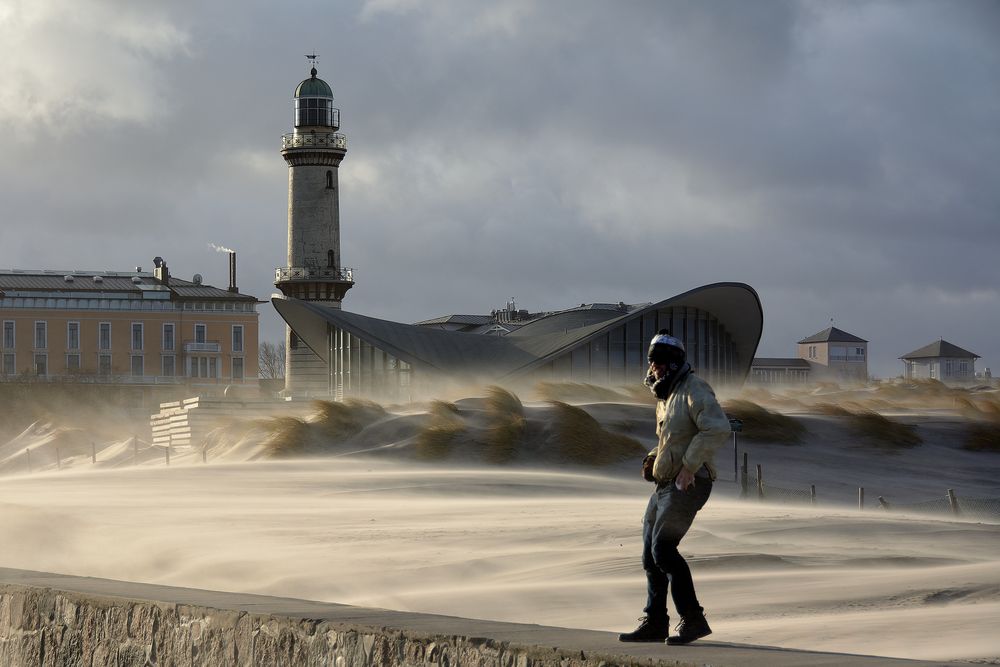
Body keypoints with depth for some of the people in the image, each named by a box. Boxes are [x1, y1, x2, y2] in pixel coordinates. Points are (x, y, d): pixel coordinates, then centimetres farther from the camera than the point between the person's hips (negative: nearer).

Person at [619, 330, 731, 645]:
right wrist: (653, 459, 14)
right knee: (650, 553, 10)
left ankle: (693, 619, -13)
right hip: (665, 485, 10)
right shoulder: (665, 396, 18)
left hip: (688, 485, -10)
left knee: (663, 549, -17)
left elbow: (718, 428, -28)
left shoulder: (694, 390, -12)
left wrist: (689, 466, -26)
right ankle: (654, 622, 18)